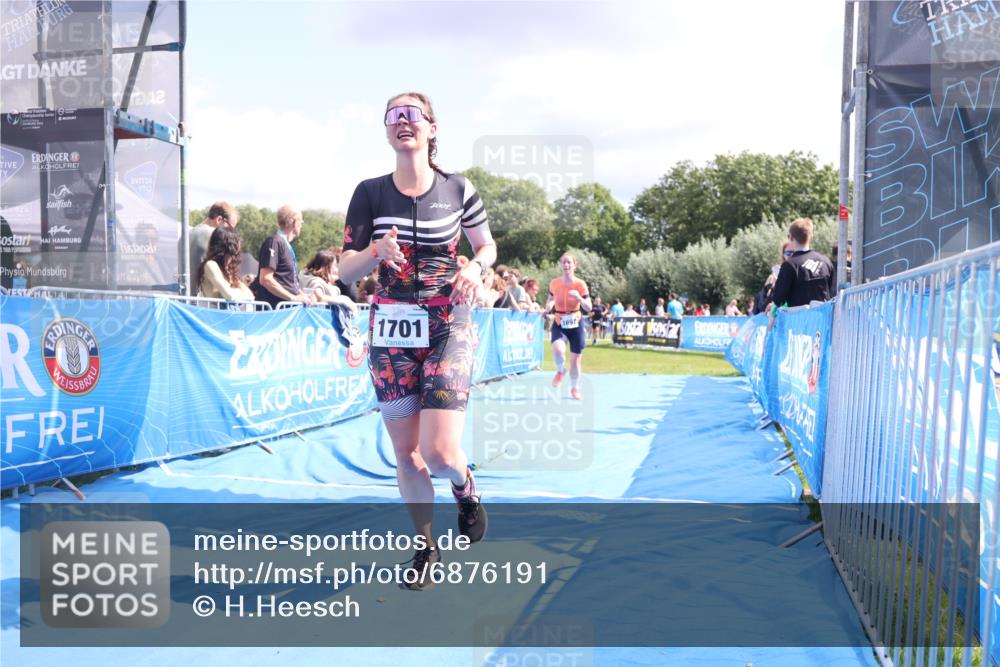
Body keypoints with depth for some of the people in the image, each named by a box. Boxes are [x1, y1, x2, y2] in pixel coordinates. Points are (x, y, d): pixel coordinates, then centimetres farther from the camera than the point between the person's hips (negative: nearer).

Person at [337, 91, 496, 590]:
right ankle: (426, 546, 29)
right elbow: (345, 269, 2)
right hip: (391, 328, 2)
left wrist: (476, 267, -9)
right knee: (405, 451, 8)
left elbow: (486, 245, 14)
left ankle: (465, 488, 25)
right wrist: (375, 253, -20)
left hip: (448, 326, -2)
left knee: (439, 451, -13)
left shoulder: (458, 189, 0)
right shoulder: (370, 192, 0)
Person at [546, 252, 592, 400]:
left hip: (575, 325, 0)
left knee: (576, 359, 5)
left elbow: (589, 308, -11)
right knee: (558, 350, -29)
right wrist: (548, 306, -7)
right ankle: (561, 371, 6)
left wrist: (579, 298, -30)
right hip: (559, 324, 0)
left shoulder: (580, 284, -10)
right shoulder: (554, 283, -5)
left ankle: (575, 388, 32)